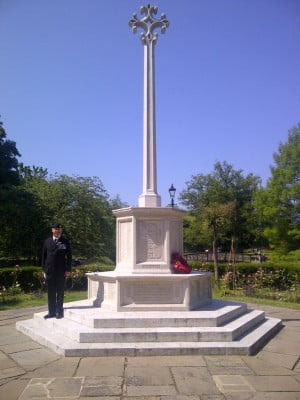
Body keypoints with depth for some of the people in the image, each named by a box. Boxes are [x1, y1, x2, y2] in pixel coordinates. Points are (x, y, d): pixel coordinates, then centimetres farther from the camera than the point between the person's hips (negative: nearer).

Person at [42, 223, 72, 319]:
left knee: (60, 293, 4)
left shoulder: (65, 242, 1)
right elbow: (44, 256, 11)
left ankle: (59, 312, 13)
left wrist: (67, 269, -4)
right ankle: (51, 312, 18)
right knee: (51, 293, 9)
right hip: (49, 271, 3)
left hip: (61, 272, -3)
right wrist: (44, 269, 6)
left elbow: (69, 257, 2)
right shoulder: (47, 241, 9)